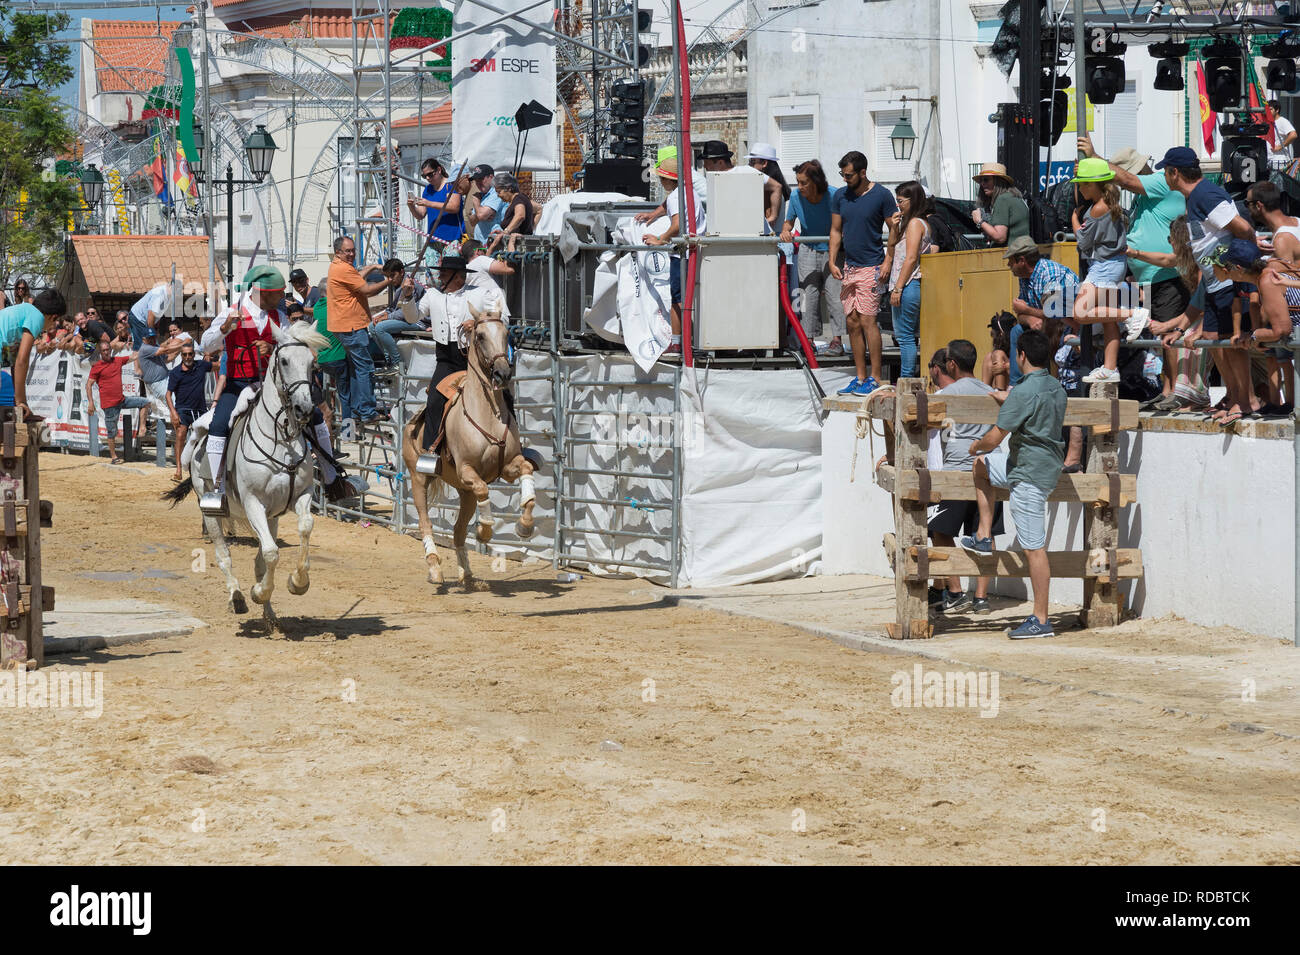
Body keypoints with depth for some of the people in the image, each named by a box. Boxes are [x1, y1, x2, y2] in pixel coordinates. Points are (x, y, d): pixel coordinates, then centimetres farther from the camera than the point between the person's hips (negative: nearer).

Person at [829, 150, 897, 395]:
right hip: (849, 267, 6)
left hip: (871, 267, -6)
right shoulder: (840, 196, 9)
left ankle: (876, 379, -8)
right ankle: (860, 377, 12)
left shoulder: (881, 195, -6)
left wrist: (887, 263, -11)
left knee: (867, 320, -11)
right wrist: (832, 262, 5)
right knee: (852, 322, 6)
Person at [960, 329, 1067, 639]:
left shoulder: (1023, 393, -21)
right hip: (1047, 463, 10)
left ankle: (1041, 620, -3)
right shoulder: (1056, 388, 6)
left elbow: (995, 437, -18)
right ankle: (983, 538, 27)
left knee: (1034, 548, -5)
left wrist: (976, 445, 4)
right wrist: (1008, 402, 31)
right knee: (981, 466, 27)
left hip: (1030, 475, -10)